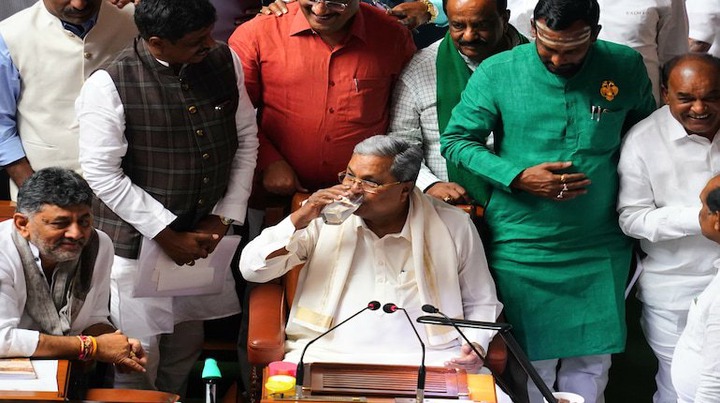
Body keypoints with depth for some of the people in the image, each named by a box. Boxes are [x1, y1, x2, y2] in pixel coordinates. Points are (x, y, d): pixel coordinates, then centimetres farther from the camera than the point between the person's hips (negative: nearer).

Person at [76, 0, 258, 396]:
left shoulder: (225, 62, -3)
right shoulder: (109, 86, -18)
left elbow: (246, 140, 7)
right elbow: (103, 175, -16)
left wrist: (225, 216, -1)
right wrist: (169, 236, -14)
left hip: (202, 237, 5)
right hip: (139, 241, -5)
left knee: (185, 352, 18)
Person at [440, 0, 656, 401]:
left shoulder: (626, 67, -3)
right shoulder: (496, 73, -9)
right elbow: (455, 141, -2)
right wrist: (519, 177, -15)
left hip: (599, 250, 2)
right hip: (521, 246, -2)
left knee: (591, 363, 9)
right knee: (532, 359, 5)